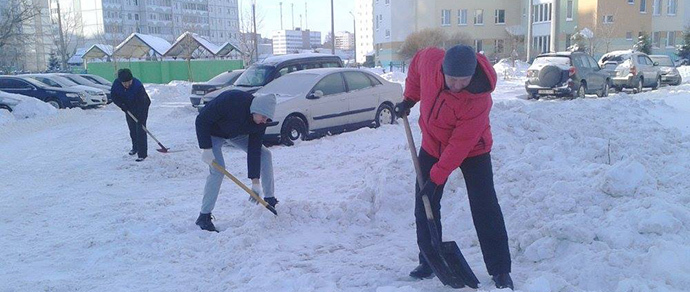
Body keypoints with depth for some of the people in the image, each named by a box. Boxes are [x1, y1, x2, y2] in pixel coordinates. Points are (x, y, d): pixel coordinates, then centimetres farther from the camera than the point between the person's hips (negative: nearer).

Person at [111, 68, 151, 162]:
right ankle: (135, 147, 38)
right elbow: (113, 96, -4)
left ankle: (142, 154, -8)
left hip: (141, 108, -5)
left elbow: (141, 102, -33)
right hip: (128, 108, 5)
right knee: (132, 129, 16)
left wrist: (140, 117, -35)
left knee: (140, 130, -11)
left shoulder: (138, 85, -35)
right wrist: (122, 105, -19)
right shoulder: (116, 84, -19)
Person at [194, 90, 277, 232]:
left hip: (236, 133, 6)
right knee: (218, 170, -21)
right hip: (213, 133, -6)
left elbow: (254, 150, -18)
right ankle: (204, 216, -11)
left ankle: (270, 199, 8)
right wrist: (206, 149, -31)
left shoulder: (260, 122, -21)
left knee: (264, 154, -4)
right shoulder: (231, 101, -40)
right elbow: (202, 120, -30)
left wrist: (255, 182, -20)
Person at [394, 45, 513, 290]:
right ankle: (428, 262, 17)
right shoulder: (430, 59, -22)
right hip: (432, 145, 5)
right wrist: (409, 98, 1)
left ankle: (500, 271, 3)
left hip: (472, 150, -5)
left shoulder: (478, 100, -34)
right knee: (424, 207, 5)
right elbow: (417, 61, 5)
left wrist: (437, 178, -28)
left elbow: (460, 145, -30)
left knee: (485, 209, -7)